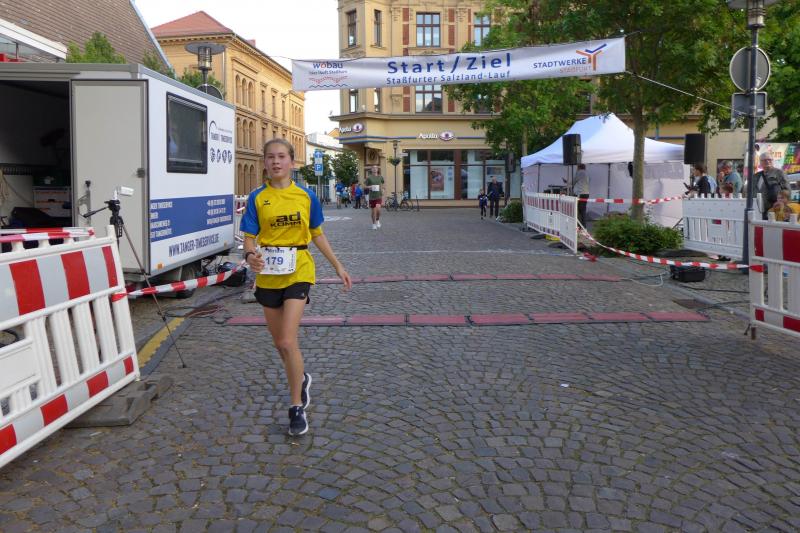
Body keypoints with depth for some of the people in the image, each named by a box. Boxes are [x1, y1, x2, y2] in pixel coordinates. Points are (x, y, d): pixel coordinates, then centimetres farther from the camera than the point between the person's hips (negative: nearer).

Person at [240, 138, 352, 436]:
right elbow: (249, 238, -2)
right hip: (268, 275, 2)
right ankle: (301, 378, 44)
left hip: (298, 272, -2)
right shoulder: (257, 198, 0)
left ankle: (297, 408, 2)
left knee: (287, 341, -13)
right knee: (278, 342, 14)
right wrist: (250, 255, -25)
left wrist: (338, 267, 12)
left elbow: (317, 234, 11)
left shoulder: (306, 196, 0)